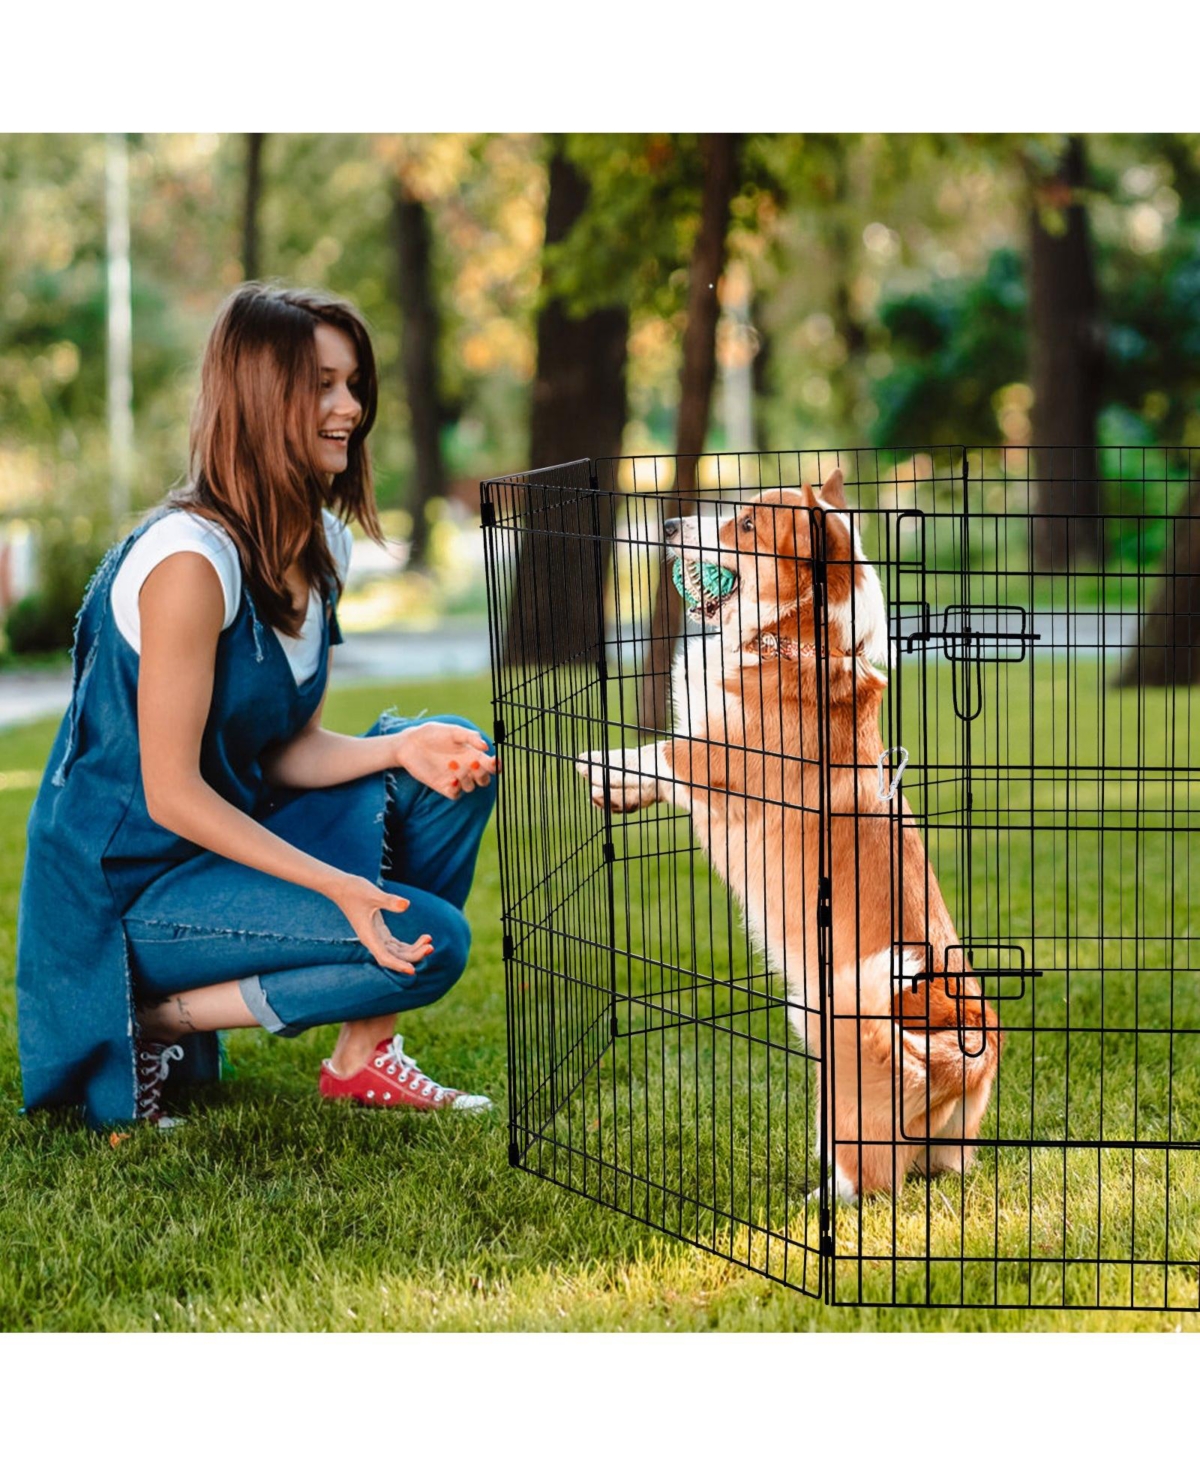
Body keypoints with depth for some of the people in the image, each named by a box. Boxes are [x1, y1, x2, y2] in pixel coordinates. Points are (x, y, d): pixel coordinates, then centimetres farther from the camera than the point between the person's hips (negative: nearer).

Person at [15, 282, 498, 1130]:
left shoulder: (323, 546, 5)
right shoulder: (191, 559, -23)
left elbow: (290, 750, 6)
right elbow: (172, 793, -23)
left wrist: (401, 747, -14)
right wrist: (338, 886, -29)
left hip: (238, 835, 9)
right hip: (128, 888, -9)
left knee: (453, 760, -1)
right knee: (429, 940, -19)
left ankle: (366, 1057, 2)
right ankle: (158, 1022, -5)